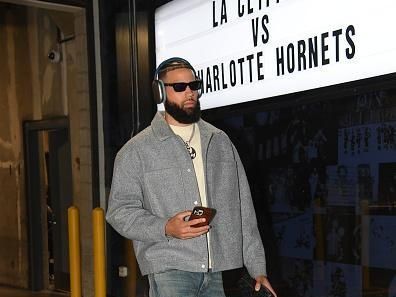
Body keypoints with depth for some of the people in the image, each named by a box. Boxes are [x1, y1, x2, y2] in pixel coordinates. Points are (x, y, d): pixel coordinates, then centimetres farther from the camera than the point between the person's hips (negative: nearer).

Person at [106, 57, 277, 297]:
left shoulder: (220, 141, 14)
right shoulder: (137, 150, 1)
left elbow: (242, 207, 13)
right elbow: (120, 210, -2)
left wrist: (258, 267, 10)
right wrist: (165, 228, -19)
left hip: (216, 272, 4)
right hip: (169, 271, -4)